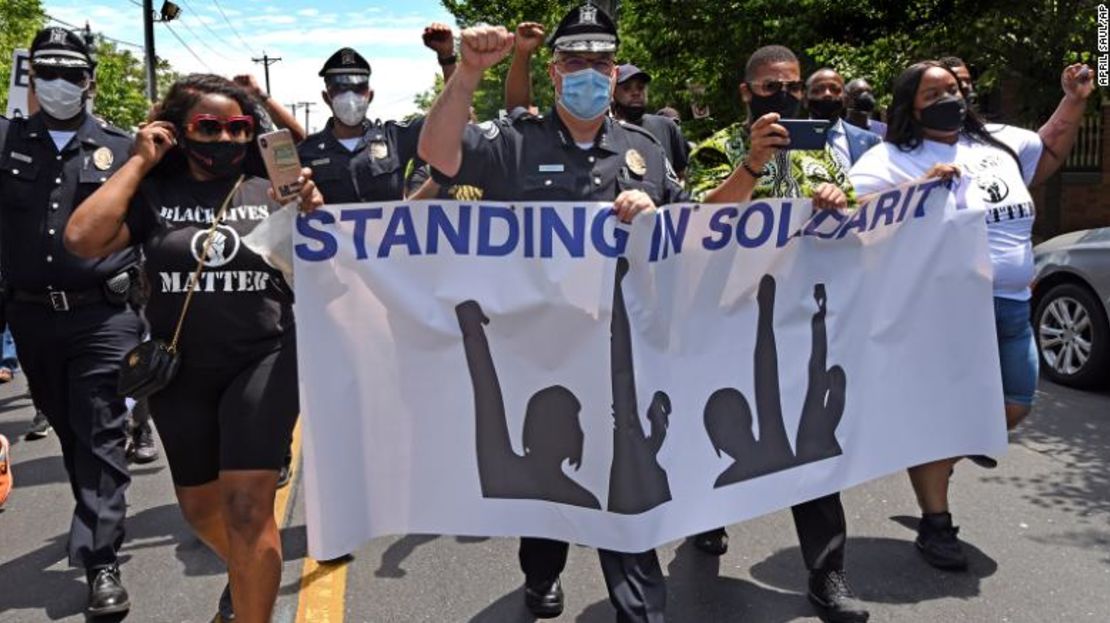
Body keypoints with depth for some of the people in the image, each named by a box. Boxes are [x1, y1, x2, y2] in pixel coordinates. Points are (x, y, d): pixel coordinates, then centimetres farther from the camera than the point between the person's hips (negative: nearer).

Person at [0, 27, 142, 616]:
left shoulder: (121, 148, 4)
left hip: (104, 315, -3)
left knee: (101, 437, -5)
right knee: (69, 433, 15)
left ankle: (101, 562, -3)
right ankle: (100, 528, 33)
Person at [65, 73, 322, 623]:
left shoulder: (270, 190, -1)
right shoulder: (153, 193, -1)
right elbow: (81, 239, -17)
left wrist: (313, 214, -20)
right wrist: (138, 163, -10)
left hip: (263, 361, -2)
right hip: (179, 370, 3)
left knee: (246, 507, -12)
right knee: (199, 507, 18)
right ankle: (248, 571, 48)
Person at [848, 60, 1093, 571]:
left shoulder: (995, 142, 15)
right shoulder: (892, 159, -7)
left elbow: (1049, 151, 31)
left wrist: (1074, 100, 19)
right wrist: (923, 186, -23)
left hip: (1011, 305, 8)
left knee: (1013, 407, 14)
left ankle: (930, 463, 35)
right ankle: (936, 526, 10)